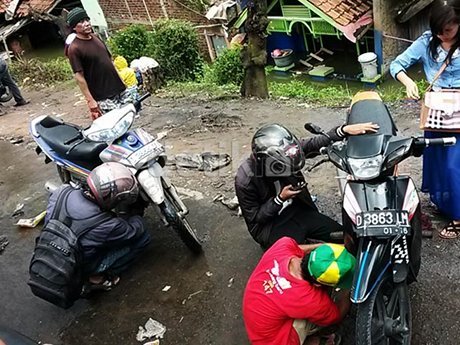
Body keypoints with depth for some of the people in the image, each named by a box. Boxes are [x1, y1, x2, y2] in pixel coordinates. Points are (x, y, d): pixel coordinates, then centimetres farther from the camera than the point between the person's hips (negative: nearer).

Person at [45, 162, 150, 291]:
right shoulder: (107, 226, -36)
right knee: (143, 237, -9)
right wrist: (137, 214, 6)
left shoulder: (62, 192, -20)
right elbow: (135, 230, -15)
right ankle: (97, 278, 0)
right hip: (82, 267, -6)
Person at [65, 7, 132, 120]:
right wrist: (90, 101, -18)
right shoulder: (74, 48, -13)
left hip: (119, 88, 8)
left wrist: (121, 81, 18)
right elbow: (79, 77, -14)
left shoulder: (95, 37, 10)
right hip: (103, 97, -8)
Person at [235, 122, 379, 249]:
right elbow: (254, 218, -16)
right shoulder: (245, 180, -24)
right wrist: (280, 198, -26)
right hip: (270, 225, -6)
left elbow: (316, 143, -11)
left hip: (298, 211, 6)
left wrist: (345, 130, -26)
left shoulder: (283, 153, -13)